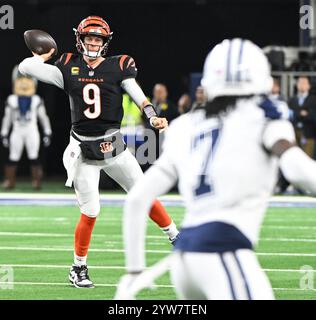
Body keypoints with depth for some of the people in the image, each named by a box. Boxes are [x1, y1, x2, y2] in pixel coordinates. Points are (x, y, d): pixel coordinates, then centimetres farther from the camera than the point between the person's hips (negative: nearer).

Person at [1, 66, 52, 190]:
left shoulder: (37, 101, 0)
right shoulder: (12, 100, 1)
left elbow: (43, 117, 6)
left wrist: (47, 133, 3)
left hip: (32, 132, -1)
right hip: (17, 132, 1)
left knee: (34, 158, -5)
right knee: (13, 158, 1)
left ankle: (36, 181, 1)